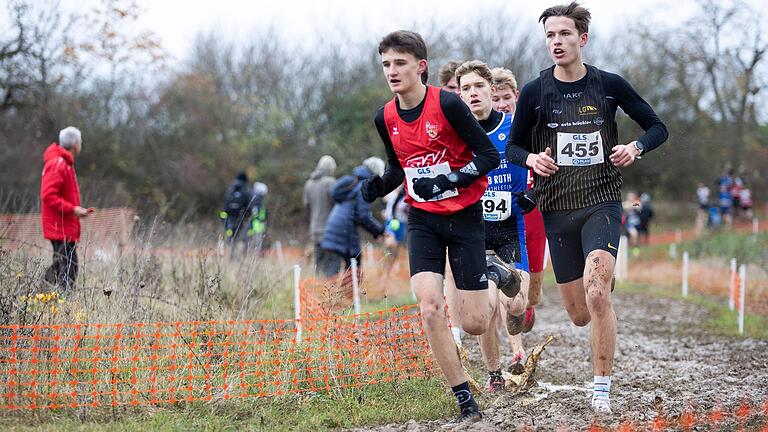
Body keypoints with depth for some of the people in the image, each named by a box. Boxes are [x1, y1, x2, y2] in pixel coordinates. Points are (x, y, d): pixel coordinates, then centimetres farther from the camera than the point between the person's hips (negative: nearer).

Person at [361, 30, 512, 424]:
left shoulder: (447, 104, -17)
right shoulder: (385, 118, 0)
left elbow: (489, 155, -12)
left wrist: (449, 180, -25)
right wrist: (376, 187, -4)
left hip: (464, 217, -4)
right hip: (422, 220, 4)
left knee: (473, 324, -2)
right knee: (430, 308, -16)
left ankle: (493, 274, 32)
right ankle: (464, 399, -4)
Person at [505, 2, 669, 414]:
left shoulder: (609, 85, -1)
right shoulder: (535, 93, -1)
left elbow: (657, 128, 9)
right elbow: (512, 147, 10)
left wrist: (636, 147, -12)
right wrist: (531, 159, -13)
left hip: (601, 203, -2)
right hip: (557, 210, 2)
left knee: (596, 294, -23)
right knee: (579, 314, 6)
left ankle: (602, 391, -13)